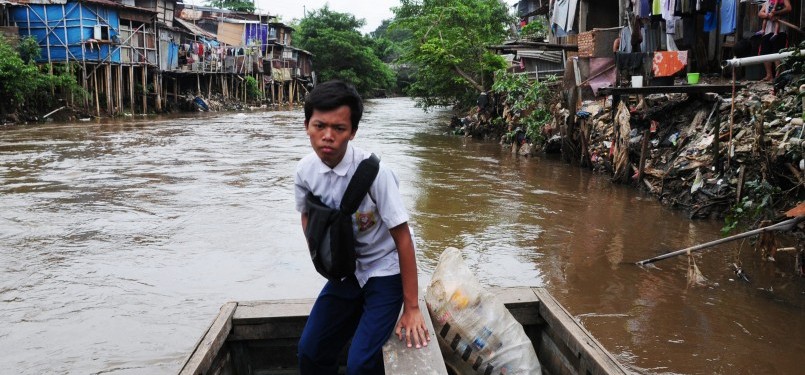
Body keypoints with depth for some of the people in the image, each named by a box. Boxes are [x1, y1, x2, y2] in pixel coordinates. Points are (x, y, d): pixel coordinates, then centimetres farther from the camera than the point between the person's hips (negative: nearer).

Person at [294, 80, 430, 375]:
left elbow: (403, 238, -22)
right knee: (310, 351, 10)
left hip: (384, 273, -5)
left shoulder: (373, 171, -29)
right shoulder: (305, 170, -13)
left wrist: (411, 308, -18)